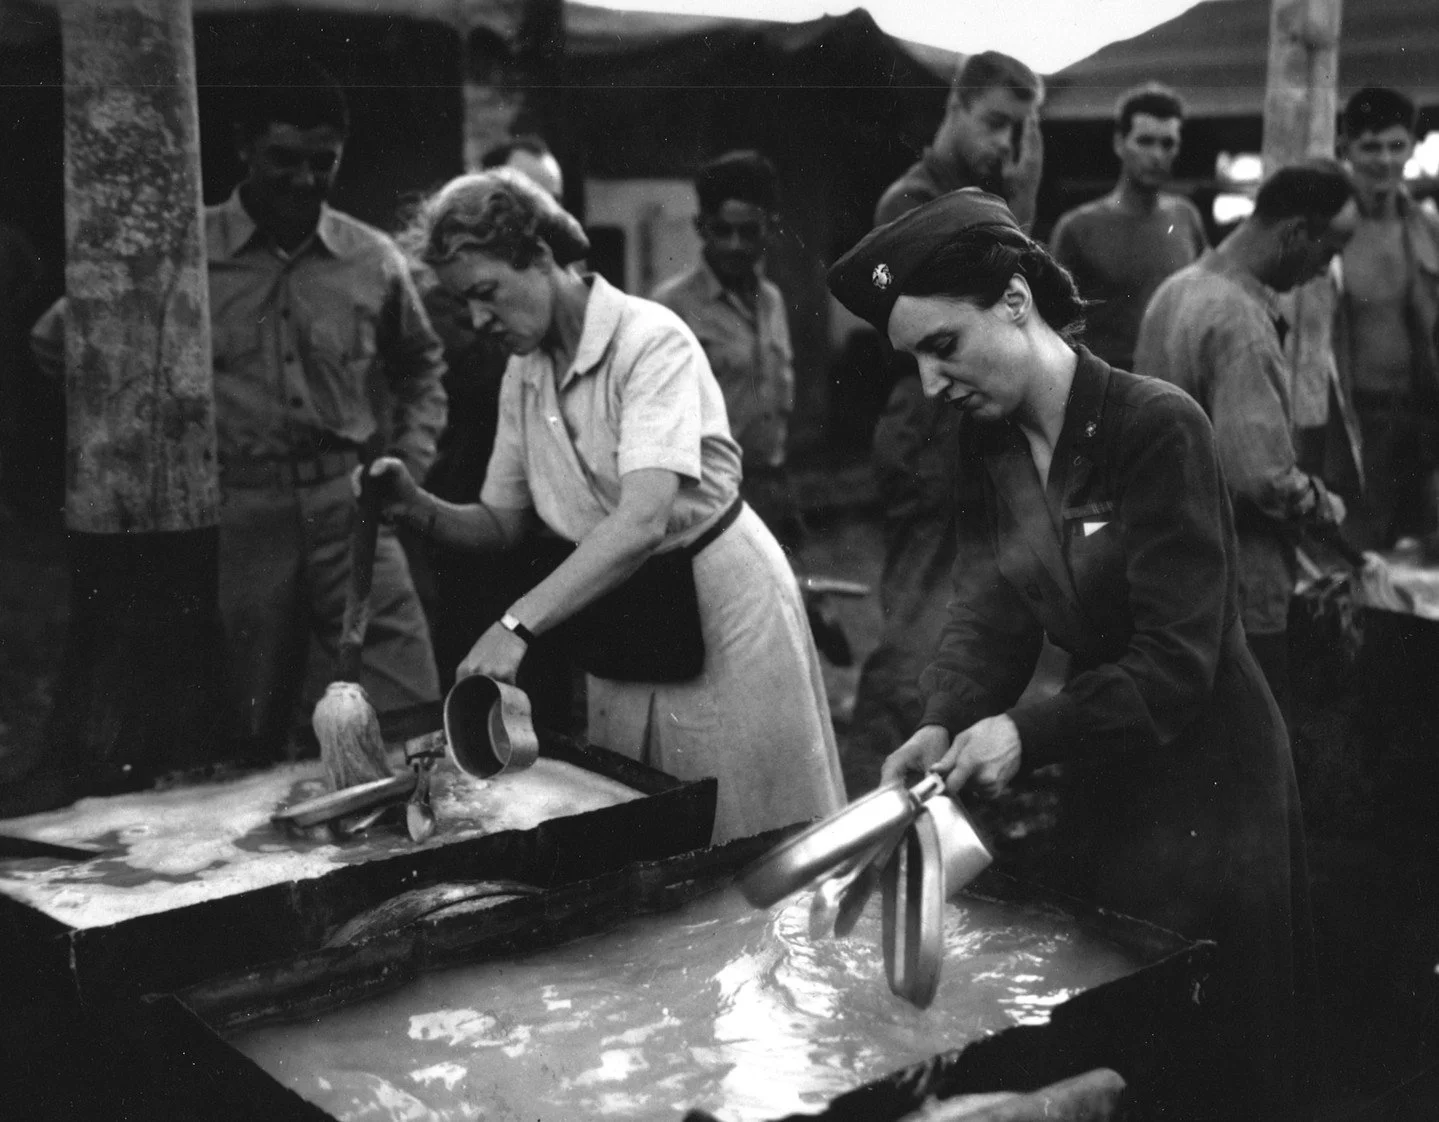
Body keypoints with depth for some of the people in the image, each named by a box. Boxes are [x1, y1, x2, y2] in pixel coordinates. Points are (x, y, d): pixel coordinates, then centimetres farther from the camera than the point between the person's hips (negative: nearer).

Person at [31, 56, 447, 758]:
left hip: (348, 505, 1)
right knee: (255, 740, 10)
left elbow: (418, 365, 23)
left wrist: (409, 462, 9)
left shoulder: (373, 259, 4)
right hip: (236, 511, -1)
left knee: (415, 724, -5)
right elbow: (55, 342, 9)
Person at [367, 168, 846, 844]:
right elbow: (503, 524, 9)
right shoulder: (523, 375, 3)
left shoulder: (650, 339, -20)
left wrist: (517, 625, -39)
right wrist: (419, 509, -11)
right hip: (620, 629, 7)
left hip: (721, 606, -6)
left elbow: (644, 518, -32)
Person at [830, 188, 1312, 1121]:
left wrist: (1029, 731, -31)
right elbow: (990, 612, -6)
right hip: (1100, 788, 6)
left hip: (1207, 790, -6)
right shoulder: (988, 447, 1)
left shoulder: (1158, 427, -21)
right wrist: (943, 724, -23)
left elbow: (1178, 660, -23)